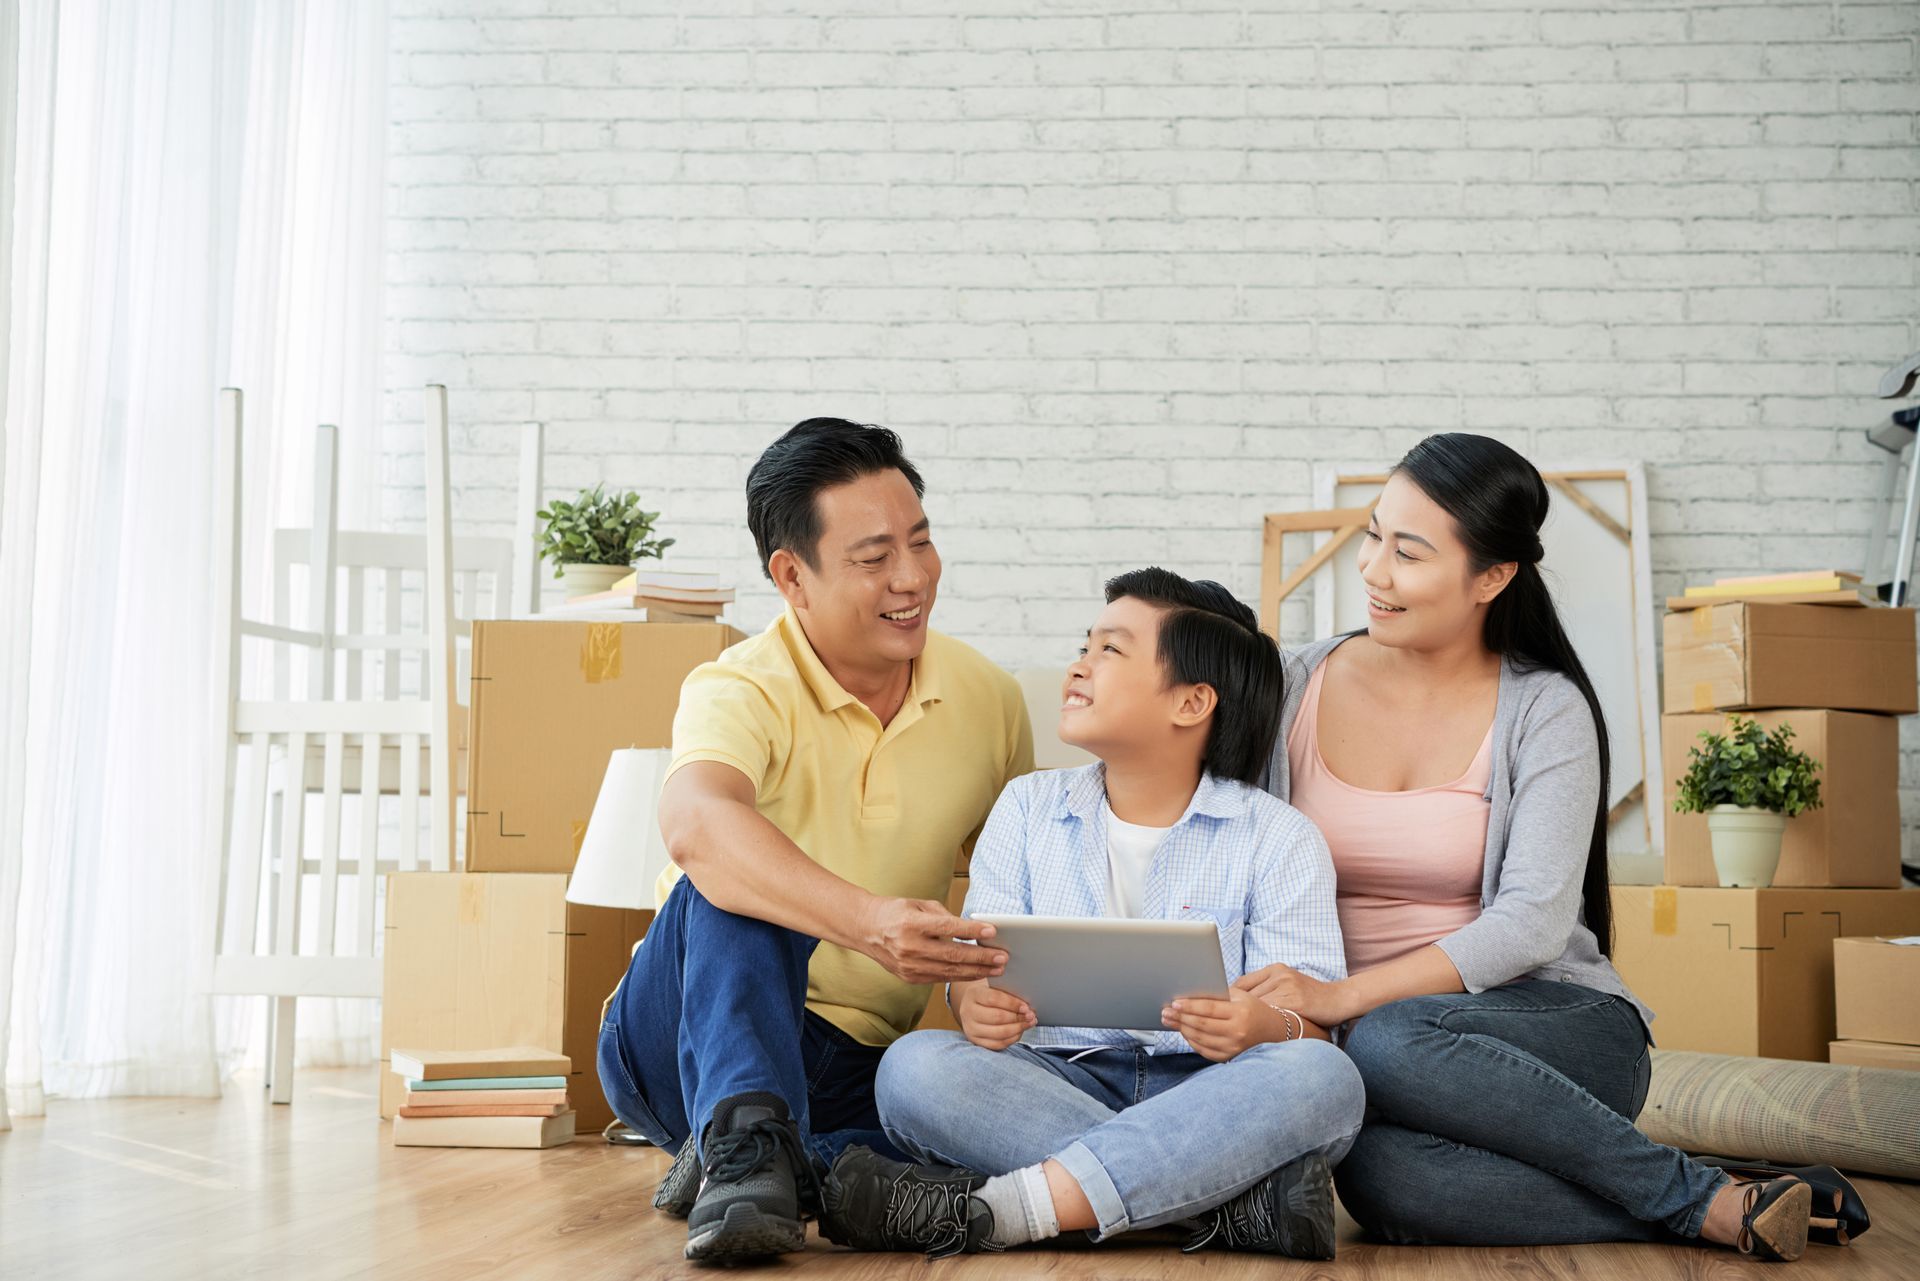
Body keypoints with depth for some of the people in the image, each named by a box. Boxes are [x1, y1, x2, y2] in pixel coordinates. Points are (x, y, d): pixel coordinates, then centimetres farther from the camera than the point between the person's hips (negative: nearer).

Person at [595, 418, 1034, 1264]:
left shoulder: (990, 701, 1)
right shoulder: (741, 690, -16)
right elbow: (693, 824, -40)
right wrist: (865, 921, -54)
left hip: (857, 1068, 5)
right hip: (694, 1035, -5)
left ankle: (734, 1160, -6)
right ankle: (745, 1139, -37)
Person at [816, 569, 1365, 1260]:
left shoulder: (1280, 838, 5)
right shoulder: (1029, 807, 15)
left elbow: (1313, 1017, -2)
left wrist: (1262, 1027, -28)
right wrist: (976, 1000, -19)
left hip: (1205, 1097, -1)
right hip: (1054, 1084, 2)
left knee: (1322, 1076, -34)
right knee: (915, 1065, -28)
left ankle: (991, 1210, -38)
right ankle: (1240, 1196, -33)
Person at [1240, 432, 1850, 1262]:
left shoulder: (1544, 711, -2)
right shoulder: (1296, 689, 5)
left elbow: (1534, 922, -13)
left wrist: (1344, 997, -23)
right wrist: (1269, 1008, -14)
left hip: (1560, 1026, -1)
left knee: (1385, 1045, -37)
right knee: (1379, 1176, -36)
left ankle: (1711, 1200, -23)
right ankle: (1712, 1210, -23)